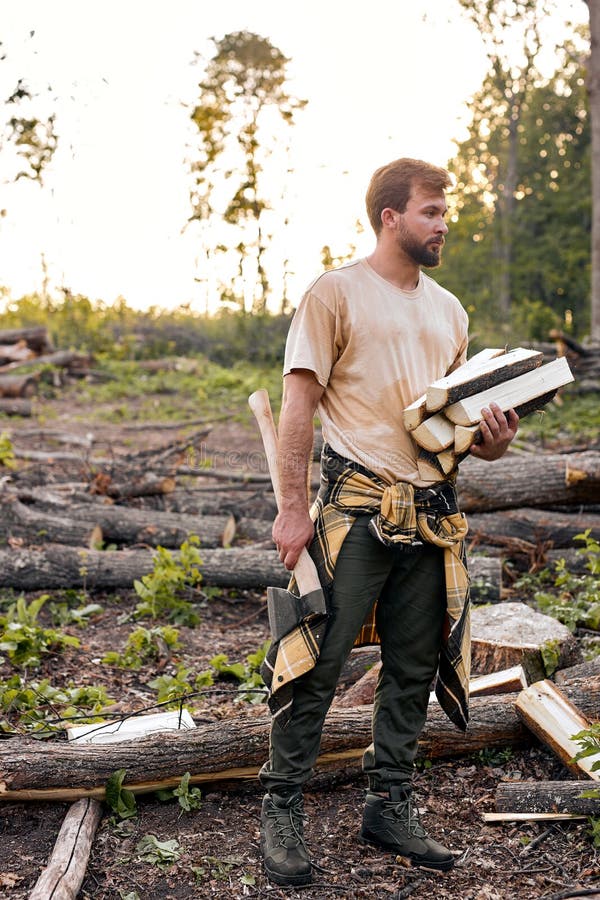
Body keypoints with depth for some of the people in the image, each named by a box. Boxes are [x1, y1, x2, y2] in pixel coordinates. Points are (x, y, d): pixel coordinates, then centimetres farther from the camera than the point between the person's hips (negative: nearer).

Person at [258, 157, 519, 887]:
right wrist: (292, 508, -13)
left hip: (432, 515, 7)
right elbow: (298, 404, -7)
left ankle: (390, 806, 25)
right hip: (357, 508, -6)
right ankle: (282, 810, 10)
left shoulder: (448, 310, 17)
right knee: (320, 661, -5)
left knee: (415, 667, 11)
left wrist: (492, 442, 0)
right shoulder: (336, 293, -2)